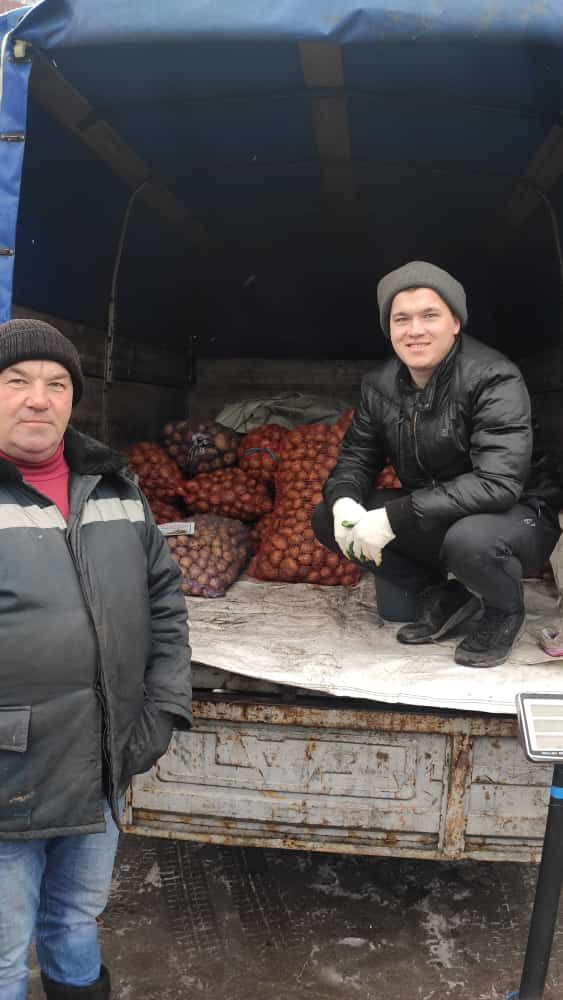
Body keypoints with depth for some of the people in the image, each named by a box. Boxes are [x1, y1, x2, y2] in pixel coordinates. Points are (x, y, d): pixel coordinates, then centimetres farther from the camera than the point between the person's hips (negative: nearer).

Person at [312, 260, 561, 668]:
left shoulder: (493, 379, -24)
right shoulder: (381, 385, -4)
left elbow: (497, 483, -33)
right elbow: (355, 458, 4)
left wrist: (394, 518, -38)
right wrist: (343, 501, -22)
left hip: (518, 515, -6)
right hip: (430, 519, 6)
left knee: (469, 539, -41)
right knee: (327, 519, -8)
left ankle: (506, 611, -3)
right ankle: (444, 595, 4)